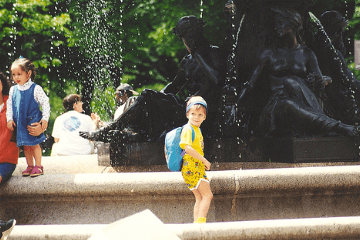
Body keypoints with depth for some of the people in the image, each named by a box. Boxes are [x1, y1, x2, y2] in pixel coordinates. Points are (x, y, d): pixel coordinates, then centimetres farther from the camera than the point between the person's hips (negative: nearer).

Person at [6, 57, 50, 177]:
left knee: (34, 144, -1)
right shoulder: (13, 90, 6)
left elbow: (45, 103, -6)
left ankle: (38, 166, 8)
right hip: (20, 123, 5)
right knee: (26, 146, 10)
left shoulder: (35, 89, -9)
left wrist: (45, 119, -10)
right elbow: (10, 105, 13)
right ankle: (30, 166, 20)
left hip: (33, 122, -5)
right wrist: (9, 119, 4)